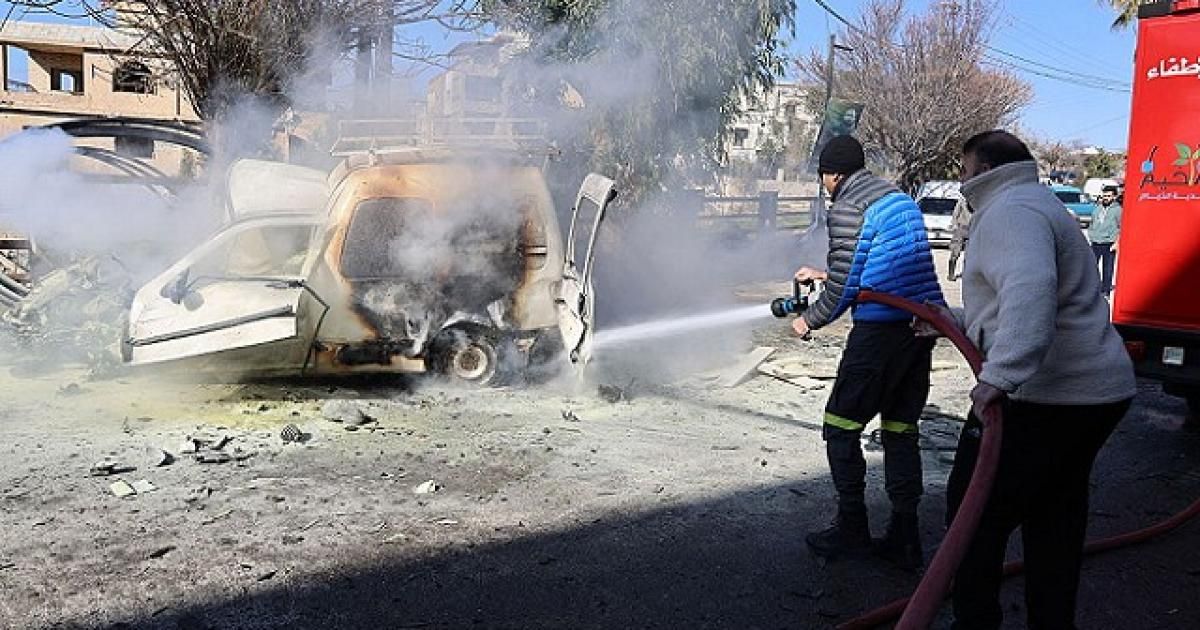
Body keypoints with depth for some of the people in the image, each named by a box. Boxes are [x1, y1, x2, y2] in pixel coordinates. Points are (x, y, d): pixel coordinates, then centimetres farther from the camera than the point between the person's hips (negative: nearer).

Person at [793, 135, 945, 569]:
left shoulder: (847, 208, -8)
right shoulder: (900, 198, 19)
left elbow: (844, 286, -10)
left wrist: (810, 321, 7)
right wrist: (824, 274, 37)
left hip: (880, 330, -8)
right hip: (924, 323, 8)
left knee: (841, 427, 5)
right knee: (901, 430, 13)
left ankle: (851, 530, 12)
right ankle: (904, 538, 16)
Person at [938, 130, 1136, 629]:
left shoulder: (1009, 211, -14)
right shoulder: (1030, 205, 21)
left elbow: (1030, 289, -33)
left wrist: (1000, 374, -39)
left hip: (1042, 395, -11)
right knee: (1055, 520, 18)